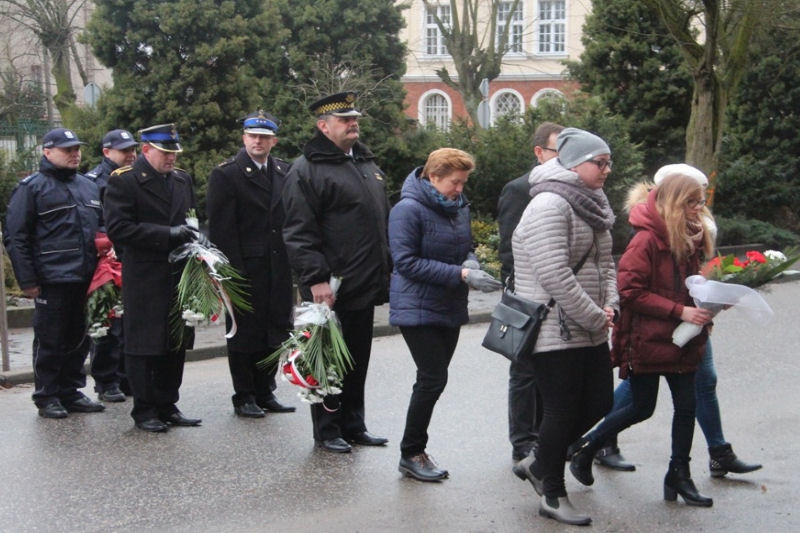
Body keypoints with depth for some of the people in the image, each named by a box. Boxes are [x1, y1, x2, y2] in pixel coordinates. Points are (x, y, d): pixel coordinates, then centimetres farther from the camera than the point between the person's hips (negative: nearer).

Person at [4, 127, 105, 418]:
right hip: (52, 282, -6)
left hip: (85, 281, 6)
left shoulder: (88, 186, 17)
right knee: (49, 342, 0)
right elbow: (15, 238, -7)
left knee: (78, 340, 11)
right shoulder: (32, 187, -3)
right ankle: (47, 397, 10)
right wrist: (27, 281, -12)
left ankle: (71, 392, 22)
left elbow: (101, 227, 26)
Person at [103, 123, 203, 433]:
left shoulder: (182, 179, 15)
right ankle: (144, 411, 9)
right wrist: (168, 234, -18)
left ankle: (167, 407, 20)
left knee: (175, 345, 9)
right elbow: (117, 229, -15)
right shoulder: (123, 181, -6)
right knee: (144, 345, 0)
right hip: (144, 278, -6)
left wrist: (193, 238, 3)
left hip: (179, 276, 6)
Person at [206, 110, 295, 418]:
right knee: (245, 333, 2)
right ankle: (244, 397, 11)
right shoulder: (226, 175, -5)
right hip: (246, 269, -5)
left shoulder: (284, 172, 12)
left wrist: (294, 263, 6)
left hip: (279, 267, 5)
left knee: (275, 333, 9)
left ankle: (264, 392, 21)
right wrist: (234, 271, -15)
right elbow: (221, 228, -9)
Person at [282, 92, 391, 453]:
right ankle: (327, 430, 12)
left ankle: (353, 424, 25)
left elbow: (383, 220, 24)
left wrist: (387, 268, 20)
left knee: (358, 359, 14)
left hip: (365, 285, 8)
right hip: (330, 288, -8)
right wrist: (316, 279, -21)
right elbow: (299, 233, -15)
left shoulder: (367, 164, 16)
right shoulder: (307, 170, -10)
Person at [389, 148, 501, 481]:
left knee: (433, 379, 10)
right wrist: (460, 275, -23)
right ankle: (411, 454, 4)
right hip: (418, 308, -7)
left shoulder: (459, 206, 7)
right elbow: (407, 262, -19)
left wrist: (471, 263, -6)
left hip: (450, 308, 8)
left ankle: (415, 450, 21)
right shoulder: (409, 209, -15)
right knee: (433, 379, -10)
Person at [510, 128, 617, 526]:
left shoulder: (591, 207, 15)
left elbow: (604, 263, 19)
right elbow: (555, 276, -25)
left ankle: (539, 464, 30)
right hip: (555, 333, -9)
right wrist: (595, 318, -17)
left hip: (589, 332, 9)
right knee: (563, 413, -1)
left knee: (598, 404, 12)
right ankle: (552, 496, 16)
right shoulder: (550, 205, -18)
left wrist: (609, 305, 0)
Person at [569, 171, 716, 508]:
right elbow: (631, 291, -20)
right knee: (642, 408, 2)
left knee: (686, 406, 6)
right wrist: (680, 311, -23)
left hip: (682, 341, 7)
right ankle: (585, 450, 21)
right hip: (647, 341, -7)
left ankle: (679, 474, 18)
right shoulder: (646, 240, -16)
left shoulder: (690, 240, 8)